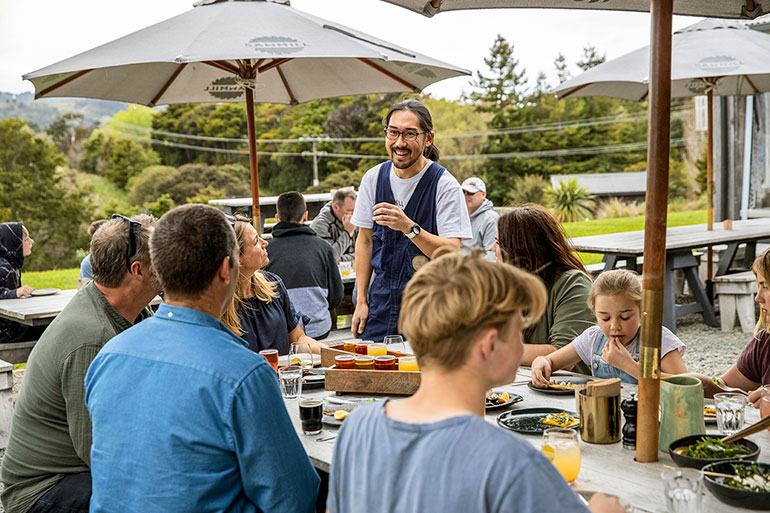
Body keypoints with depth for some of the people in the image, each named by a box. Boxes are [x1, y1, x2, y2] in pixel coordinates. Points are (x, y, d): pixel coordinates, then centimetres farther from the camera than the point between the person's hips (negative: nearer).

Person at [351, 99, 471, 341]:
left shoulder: (445, 184, -11)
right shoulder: (373, 178, 3)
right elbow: (365, 240, 11)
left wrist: (409, 227, -32)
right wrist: (361, 300, 7)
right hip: (381, 301, 4)